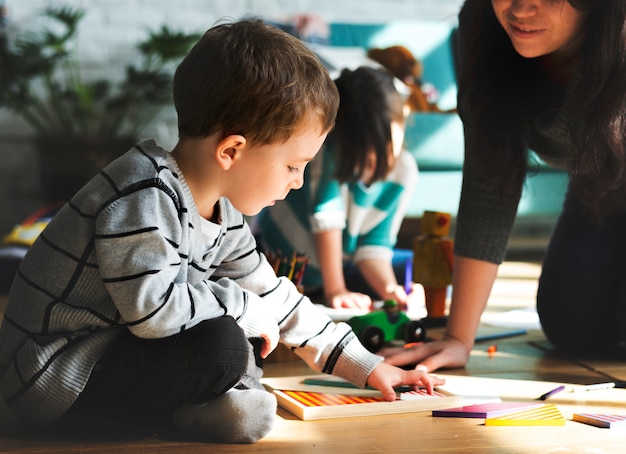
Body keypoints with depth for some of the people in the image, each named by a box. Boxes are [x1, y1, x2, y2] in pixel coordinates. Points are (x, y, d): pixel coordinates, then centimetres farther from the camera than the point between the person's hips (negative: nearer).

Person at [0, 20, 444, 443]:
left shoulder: (221, 211, 6)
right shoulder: (142, 198, -25)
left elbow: (273, 298, 14)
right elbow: (153, 307, -34)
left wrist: (365, 366, 15)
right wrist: (246, 308, -18)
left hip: (118, 354, 10)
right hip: (53, 380, -10)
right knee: (221, 345, -28)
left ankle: (213, 396, -6)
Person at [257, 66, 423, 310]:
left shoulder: (404, 171, -13)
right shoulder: (330, 148, -29)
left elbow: (373, 244, -12)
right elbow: (325, 214, -32)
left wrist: (389, 288, -29)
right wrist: (334, 290, -34)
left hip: (341, 262, 4)